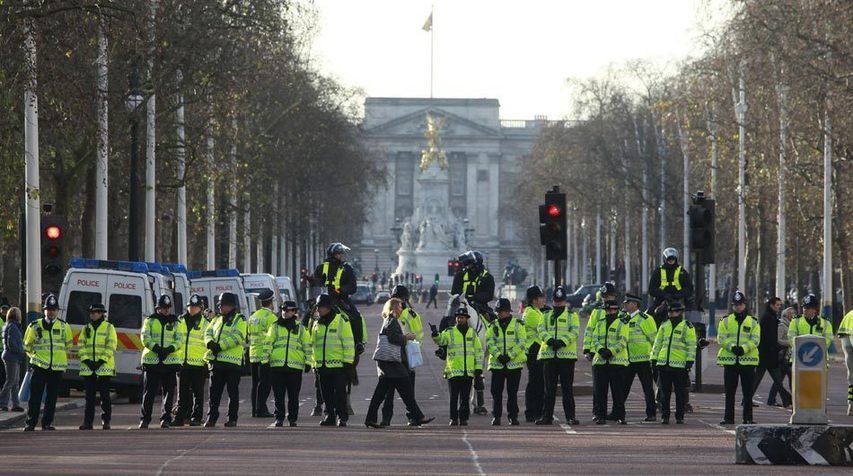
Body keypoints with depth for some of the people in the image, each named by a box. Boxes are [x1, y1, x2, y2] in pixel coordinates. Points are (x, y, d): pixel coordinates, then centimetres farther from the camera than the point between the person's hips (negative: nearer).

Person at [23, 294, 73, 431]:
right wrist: (35, 357, 9)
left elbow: (69, 345, 19)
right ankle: (30, 423, -2)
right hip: (39, 367, -2)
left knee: (52, 397, 5)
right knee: (35, 396, -6)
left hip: (57, 367, 2)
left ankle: (47, 423, 12)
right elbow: (27, 345, 12)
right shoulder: (35, 326, 2)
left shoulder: (64, 326, 6)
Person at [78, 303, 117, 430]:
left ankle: (106, 421, 4)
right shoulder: (86, 329, 13)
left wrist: (101, 361, -15)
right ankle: (88, 422, 7)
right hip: (88, 368, 4)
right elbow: (81, 346, 7)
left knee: (104, 395, -1)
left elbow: (111, 346, -6)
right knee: (90, 396, 4)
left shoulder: (109, 328, 1)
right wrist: (87, 360, -8)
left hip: (104, 367, -4)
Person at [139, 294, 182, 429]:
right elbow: (145, 338, -2)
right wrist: (156, 348, -18)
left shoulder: (175, 323, 12)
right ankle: (145, 419, 3)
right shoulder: (150, 321, 9)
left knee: (169, 391, 1)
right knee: (149, 391, -1)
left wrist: (170, 349, -17)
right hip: (151, 361, -1)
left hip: (170, 361, 1)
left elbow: (179, 340, 3)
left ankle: (166, 419, 7)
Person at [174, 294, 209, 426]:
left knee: (197, 392, 1)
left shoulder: (205, 324, 3)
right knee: (182, 392, 6)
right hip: (182, 362, 3)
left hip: (198, 362, -3)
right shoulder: (180, 322, 13)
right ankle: (180, 417, 9)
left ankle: (196, 417, 5)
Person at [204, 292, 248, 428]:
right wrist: (210, 342, -11)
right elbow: (208, 332, 12)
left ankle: (232, 419, 4)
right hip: (216, 361, 6)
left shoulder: (239, 320, -2)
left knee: (233, 392, 0)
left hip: (232, 361, -6)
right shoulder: (217, 320, 20)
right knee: (214, 391, 5)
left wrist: (220, 346, -19)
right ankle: (211, 418, 8)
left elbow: (237, 337, -15)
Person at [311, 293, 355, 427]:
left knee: (340, 392, -4)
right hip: (322, 365, 6)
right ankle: (330, 416, 14)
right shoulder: (317, 324, 15)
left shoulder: (341, 321, -4)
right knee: (327, 393, 8)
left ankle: (342, 417, 1)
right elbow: (314, 345, 21)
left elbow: (348, 343, -6)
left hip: (338, 365, -6)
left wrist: (348, 361, -11)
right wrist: (314, 363, 16)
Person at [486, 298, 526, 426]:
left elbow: (522, 342, -4)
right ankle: (496, 416, 5)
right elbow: (489, 342, 1)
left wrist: (510, 355, -14)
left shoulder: (518, 324, 3)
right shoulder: (493, 326, 9)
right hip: (497, 364, 2)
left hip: (514, 363, -2)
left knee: (512, 391, 2)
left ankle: (513, 416, 9)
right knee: (496, 391, -1)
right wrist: (498, 355, -14)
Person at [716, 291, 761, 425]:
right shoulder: (725, 321, 9)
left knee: (748, 392, 1)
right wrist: (732, 347, -17)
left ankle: (748, 418, 7)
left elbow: (755, 340, -2)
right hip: (729, 360, 1)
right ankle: (728, 417, 9)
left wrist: (744, 348, -19)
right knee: (729, 392, 4)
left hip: (748, 360, -1)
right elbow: (721, 338, 0)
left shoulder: (753, 322, 7)